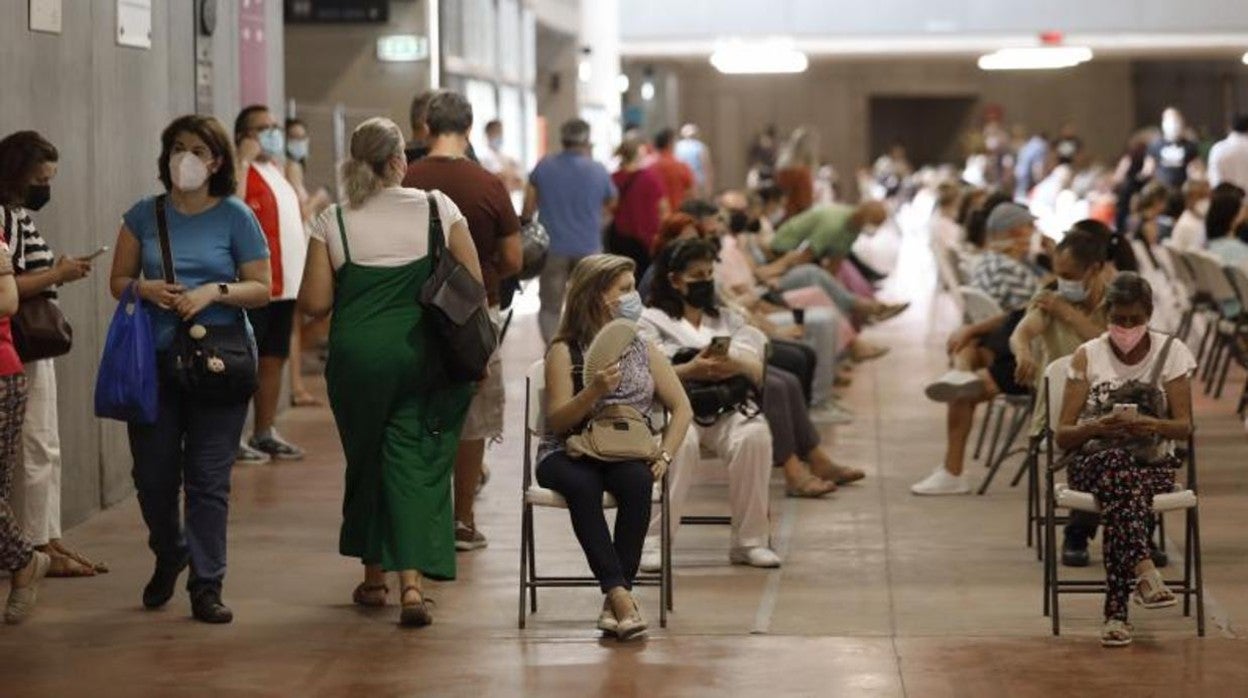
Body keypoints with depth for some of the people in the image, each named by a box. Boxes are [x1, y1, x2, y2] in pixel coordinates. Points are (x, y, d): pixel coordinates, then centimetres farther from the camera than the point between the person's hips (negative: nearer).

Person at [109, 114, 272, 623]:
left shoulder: (235, 217, 0)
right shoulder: (144, 215, 6)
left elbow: (261, 289, -1)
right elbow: (118, 281, 10)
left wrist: (214, 291, -17)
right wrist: (145, 288, -12)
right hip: (154, 358, 2)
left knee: (208, 478, -1)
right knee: (153, 473, 6)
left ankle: (206, 586, 6)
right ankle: (168, 556, 35)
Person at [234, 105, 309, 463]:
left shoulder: (276, 171, 18)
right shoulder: (242, 173, -10)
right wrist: (244, 160, -23)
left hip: (286, 285, 9)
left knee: (274, 360, 13)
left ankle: (265, 433, 21)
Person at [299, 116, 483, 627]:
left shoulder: (332, 223, -2)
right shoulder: (437, 209, -2)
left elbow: (314, 303, -2)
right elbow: (474, 283, -2)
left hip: (357, 355, 1)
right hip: (423, 354, 0)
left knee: (366, 460, 17)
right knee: (415, 462, 1)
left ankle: (374, 577, 28)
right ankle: (412, 580, -13)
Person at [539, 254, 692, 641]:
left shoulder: (644, 350, 13)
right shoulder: (564, 352, 1)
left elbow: (681, 407, 11)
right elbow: (557, 421, -8)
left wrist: (664, 455, -6)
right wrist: (594, 391, -25)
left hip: (628, 456, 3)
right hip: (568, 456, -3)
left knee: (638, 480, -33)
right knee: (582, 485, -37)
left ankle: (616, 597, -32)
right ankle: (619, 594, -41)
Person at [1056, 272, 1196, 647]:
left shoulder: (1170, 352, 6)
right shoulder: (1087, 357, 5)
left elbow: (1184, 427, 2)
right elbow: (1062, 436, 3)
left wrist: (1150, 425, -20)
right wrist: (1098, 427, -19)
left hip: (1153, 463, 0)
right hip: (1093, 460, 0)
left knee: (1118, 501, -37)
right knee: (1118, 463, -39)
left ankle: (1116, 613, -44)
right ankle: (1144, 568, -56)